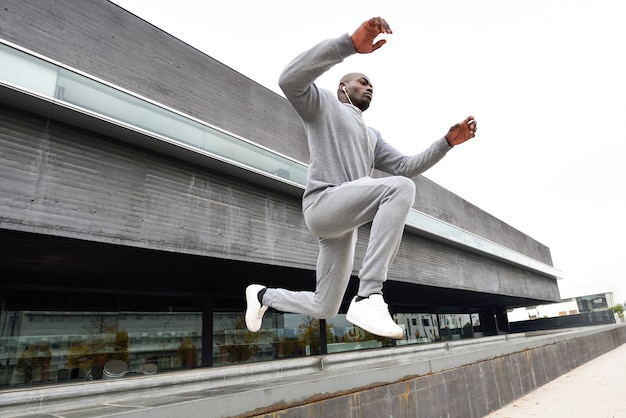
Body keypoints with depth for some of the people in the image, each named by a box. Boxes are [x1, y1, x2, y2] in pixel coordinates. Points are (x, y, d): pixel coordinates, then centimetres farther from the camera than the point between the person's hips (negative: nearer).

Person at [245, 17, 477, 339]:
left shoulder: (372, 137, 32)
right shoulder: (322, 103, 13)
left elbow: (406, 167, 21)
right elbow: (290, 80, -10)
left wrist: (449, 141, 9)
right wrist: (350, 43, -19)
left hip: (345, 223, 8)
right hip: (324, 202, -8)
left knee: (323, 308, 10)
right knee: (400, 188, -31)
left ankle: (263, 295, 35)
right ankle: (368, 296, -33)